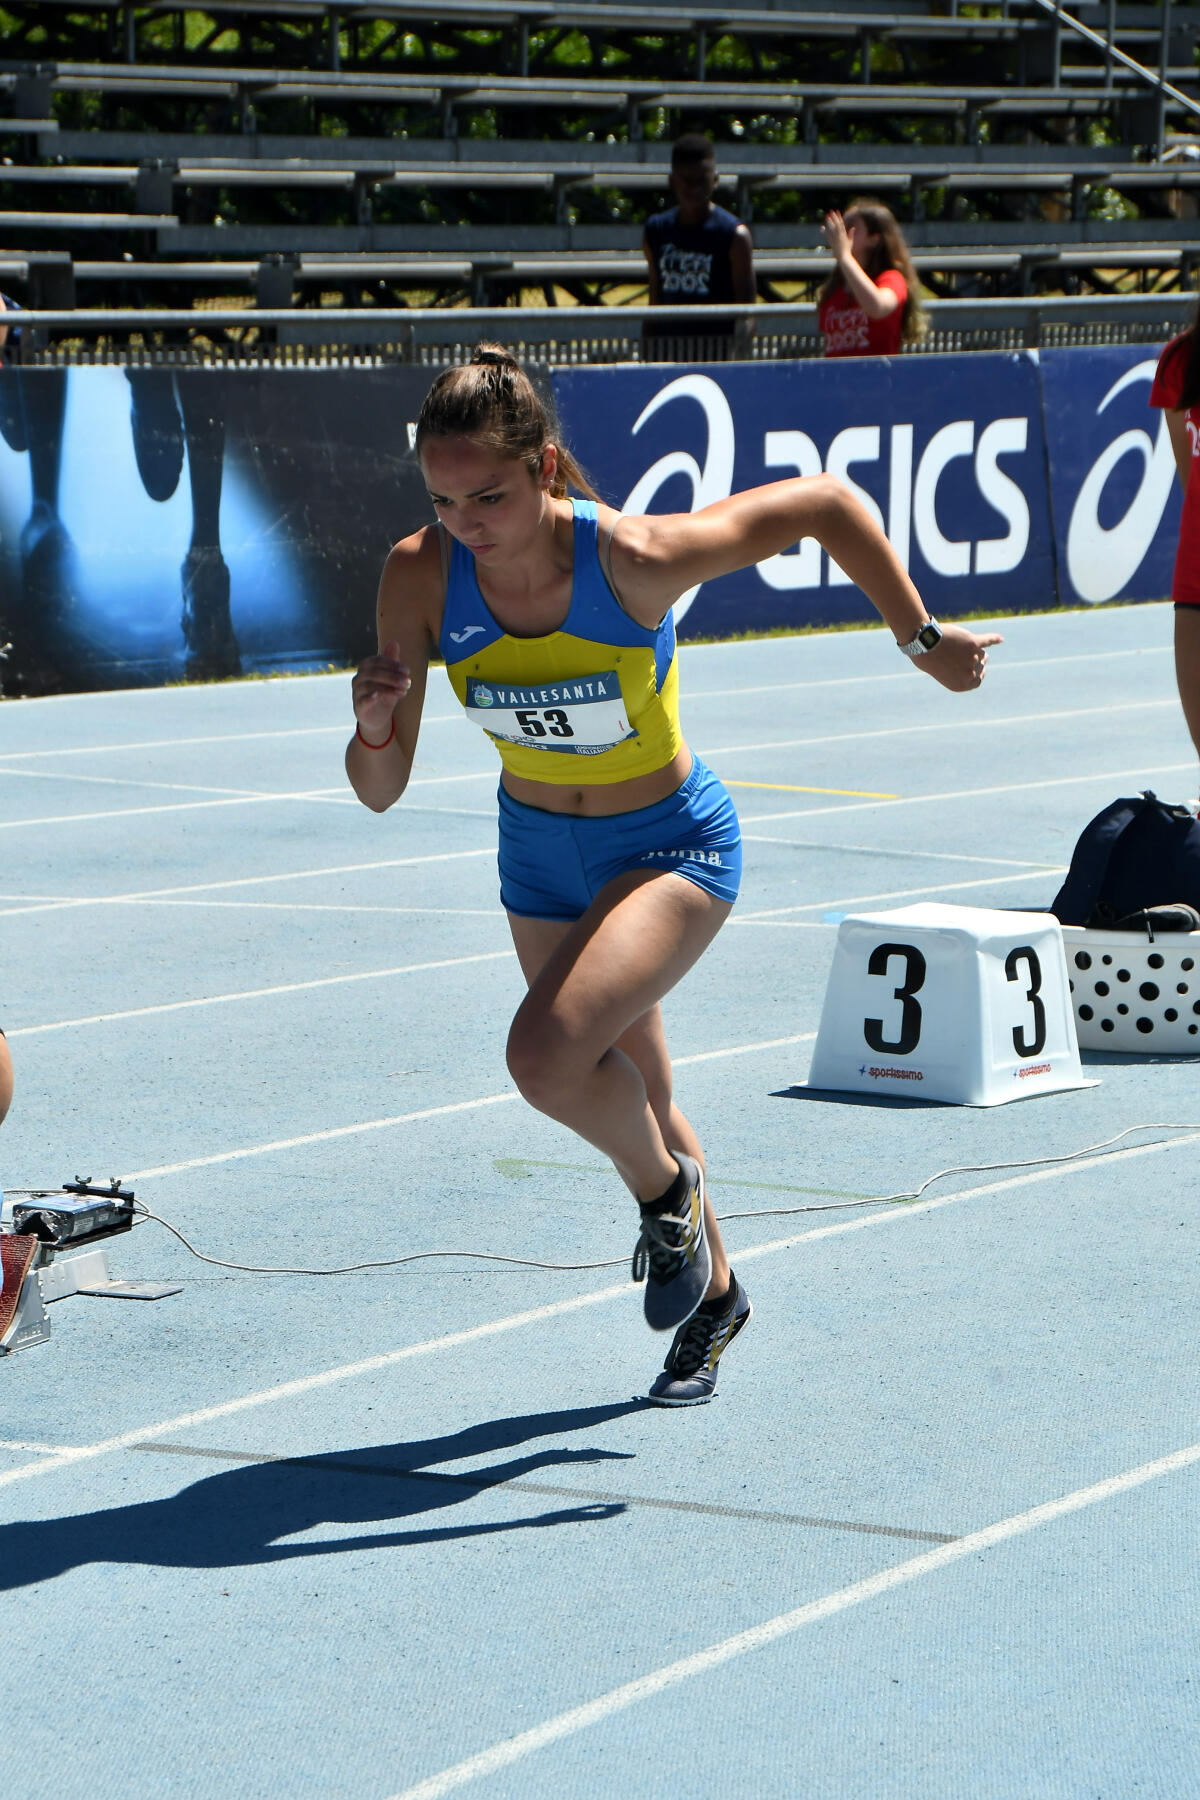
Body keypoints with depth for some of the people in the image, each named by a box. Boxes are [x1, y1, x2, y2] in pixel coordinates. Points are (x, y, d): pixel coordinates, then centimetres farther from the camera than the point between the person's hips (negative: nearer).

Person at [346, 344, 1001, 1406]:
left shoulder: (634, 558, -32)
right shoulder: (421, 578, -22)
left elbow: (825, 501, -18)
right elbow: (381, 793, -16)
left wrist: (919, 636, -13)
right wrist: (375, 724, -37)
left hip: (671, 844, -5)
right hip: (538, 850, 5)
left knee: (549, 1051, -28)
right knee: (630, 1096, 21)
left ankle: (668, 1193, 4)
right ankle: (714, 1294, 48)